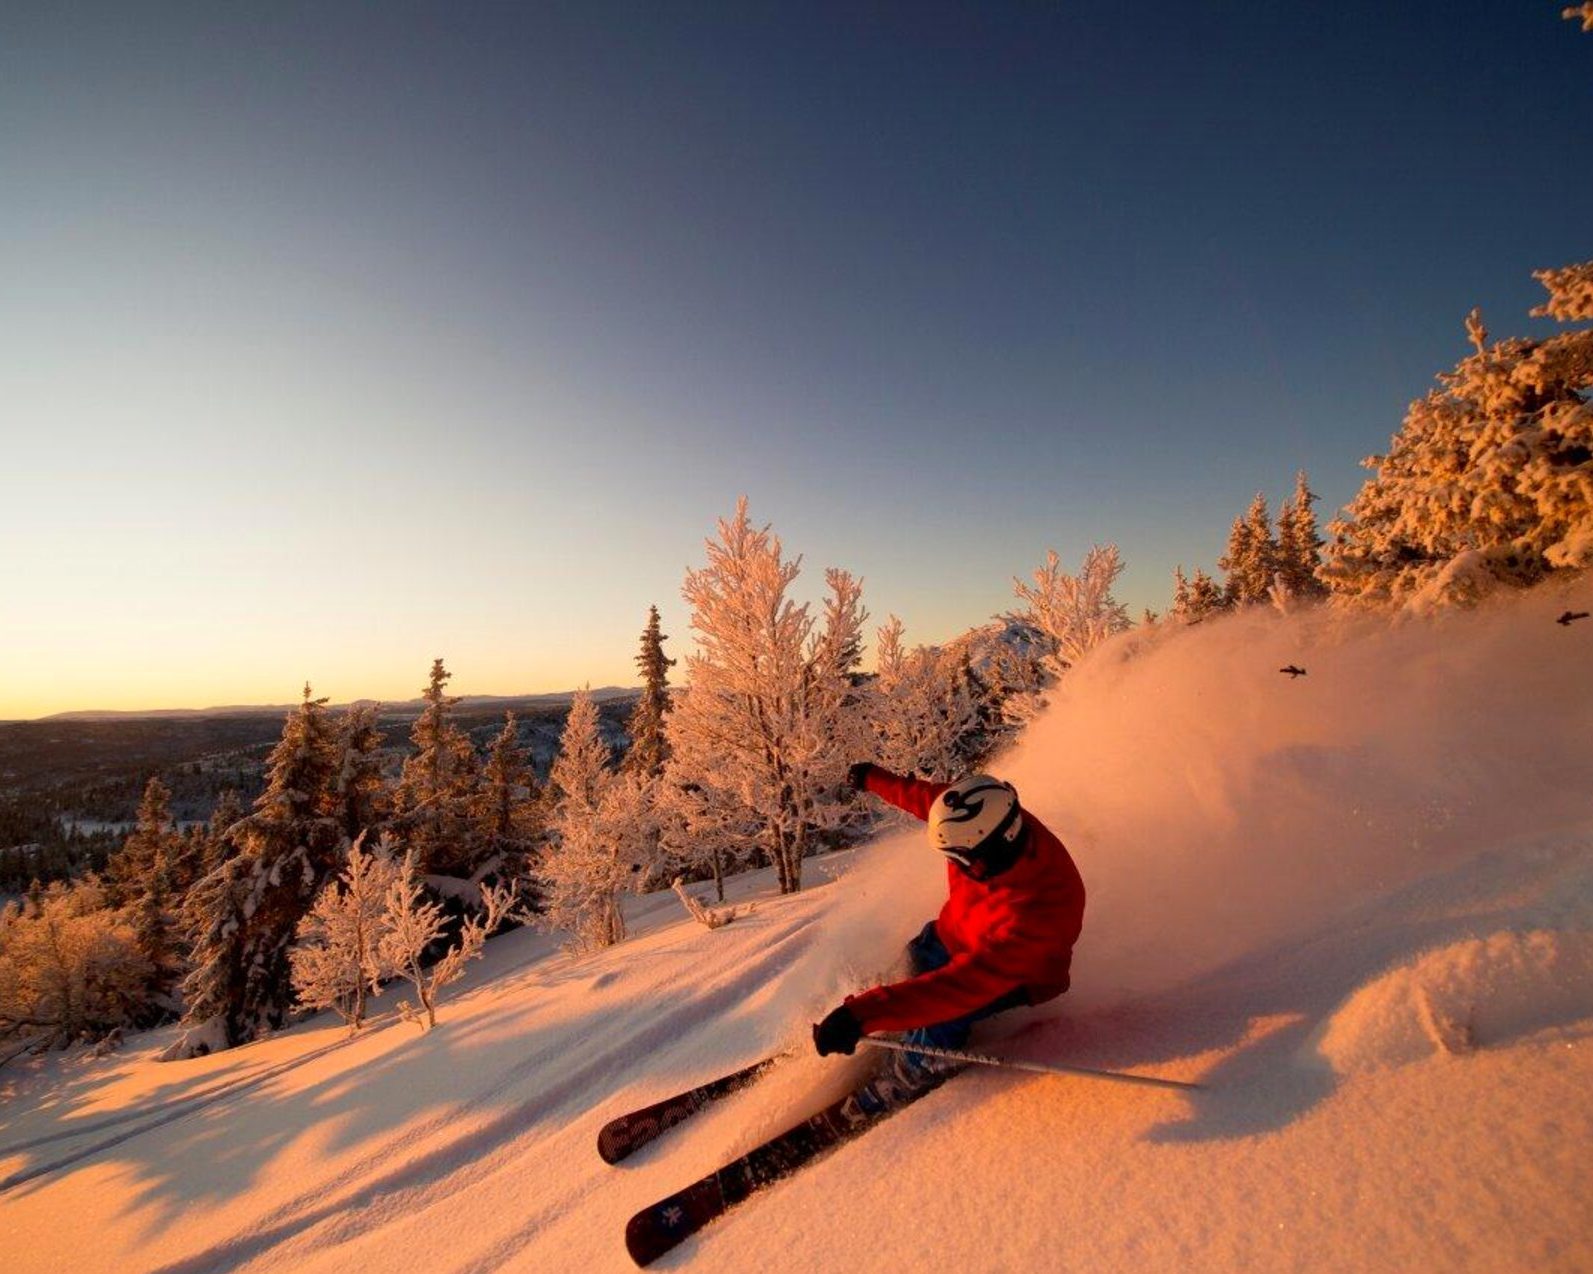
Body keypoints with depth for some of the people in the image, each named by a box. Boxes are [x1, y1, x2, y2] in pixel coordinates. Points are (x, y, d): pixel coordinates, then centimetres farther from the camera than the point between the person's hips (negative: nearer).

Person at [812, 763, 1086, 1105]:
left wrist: (861, 1015, -51)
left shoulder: (1036, 911, -46)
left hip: (1016, 970, -6)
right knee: (919, 955, 20)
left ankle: (900, 1085, 12)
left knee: (938, 1020, -19)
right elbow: (926, 797, -8)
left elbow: (962, 983, -48)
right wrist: (875, 779, 8)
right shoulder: (988, 822, -30)